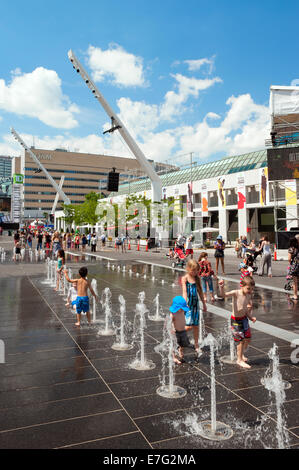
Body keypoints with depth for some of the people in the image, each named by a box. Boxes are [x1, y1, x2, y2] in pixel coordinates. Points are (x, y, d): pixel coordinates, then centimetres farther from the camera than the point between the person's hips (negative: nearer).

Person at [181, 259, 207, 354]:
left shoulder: (197, 278, 6)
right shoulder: (185, 278, -8)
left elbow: (200, 291, 15)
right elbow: (184, 291, -18)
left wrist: (204, 303, 19)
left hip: (195, 303, 5)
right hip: (188, 304, -5)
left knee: (196, 325, 10)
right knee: (188, 326, -11)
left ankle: (196, 345, 23)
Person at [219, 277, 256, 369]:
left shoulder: (248, 296, -1)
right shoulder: (236, 293, -19)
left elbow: (246, 310, 8)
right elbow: (224, 295, -34)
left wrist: (251, 317, -6)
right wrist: (221, 287, -51)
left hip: (244, 319, 6)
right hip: (235, 320, -6)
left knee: (248, 338, 13)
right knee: (240, 340, 0)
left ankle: (240, 354, 40)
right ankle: (240, 360, 19)